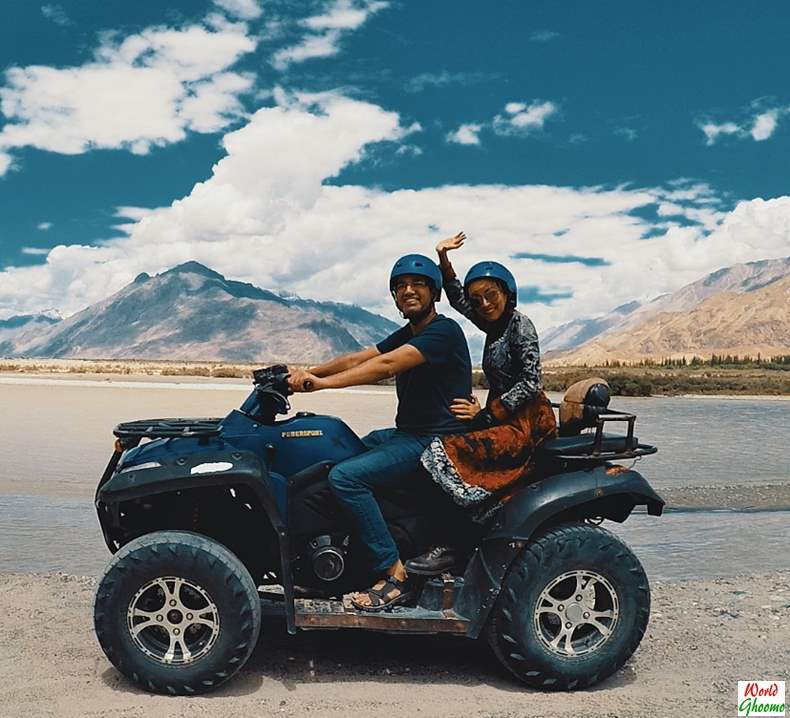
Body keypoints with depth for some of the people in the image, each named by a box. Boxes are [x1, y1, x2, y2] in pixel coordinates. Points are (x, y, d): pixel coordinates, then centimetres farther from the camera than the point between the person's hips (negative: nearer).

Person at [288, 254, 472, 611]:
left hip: (438, 441, -10)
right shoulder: (406, 335, 15)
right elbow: (357, 358, 5)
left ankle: (395, 574, -18)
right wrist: (307, 373, -9)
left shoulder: (444, 330, -14)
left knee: (345, 476, -23)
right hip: (408, 434, 10)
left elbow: (386, 365, -26)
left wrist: (321, 382, -30)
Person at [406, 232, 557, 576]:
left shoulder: (519, 324, -9)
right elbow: (456, 297, 24)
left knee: (450, 454, -26)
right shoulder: (494, 325, 14)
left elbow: (530, 382, -17)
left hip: (527, 421, -9)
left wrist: (486, 412, -18)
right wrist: (443, 259, 10)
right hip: (502, 416, 9)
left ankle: (452, 546, -22)